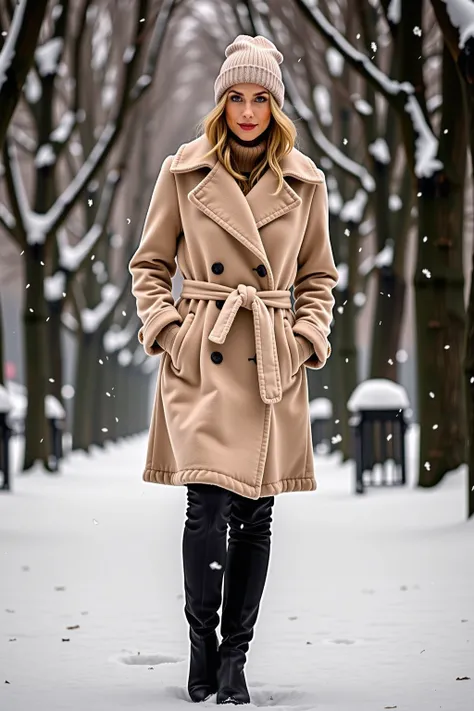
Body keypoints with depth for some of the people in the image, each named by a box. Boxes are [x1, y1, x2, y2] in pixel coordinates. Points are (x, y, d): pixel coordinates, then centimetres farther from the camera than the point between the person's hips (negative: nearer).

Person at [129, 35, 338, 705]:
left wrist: (310, 338, 3)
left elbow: (318, 275, 16)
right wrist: (163, 327, -3)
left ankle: (235, 657, 15)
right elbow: (150, 263, 10)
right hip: (201, 360, -2)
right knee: (209, 503, -12)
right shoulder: (184, 172, 3)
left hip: (273, 365, 2)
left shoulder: (304, 182, 7)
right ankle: (202, 650, 4)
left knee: (256, 513, 3)